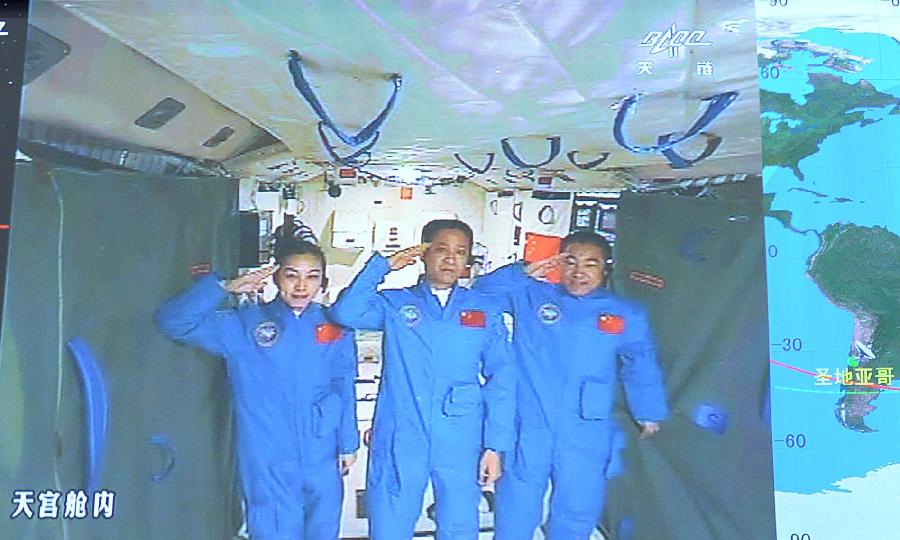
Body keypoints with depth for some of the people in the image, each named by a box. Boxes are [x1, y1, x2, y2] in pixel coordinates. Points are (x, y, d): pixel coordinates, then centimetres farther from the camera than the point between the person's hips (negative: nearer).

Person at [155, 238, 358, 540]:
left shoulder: (335, 328, 2)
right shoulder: (243, 325, -3)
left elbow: (344, 390, 8)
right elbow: (173, 321, -9)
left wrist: (348, 444, 10)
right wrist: (225, 288, -17)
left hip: (322, 464, 2)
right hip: (267, 466, -2)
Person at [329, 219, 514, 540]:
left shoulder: (485, 312, 7)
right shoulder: (394, 304, 5)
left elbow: (500, 379, 4)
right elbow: (345, 313, -12)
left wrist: (495, 445, -3)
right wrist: (383, 265, -8)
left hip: (460, 442, 1)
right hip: (399, 441, 0)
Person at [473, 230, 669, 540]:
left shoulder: (626, 316, 4)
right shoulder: (529, 296, 2)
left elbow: (641, 367, 15)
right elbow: (482, 291, 3)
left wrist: (649, 414, 19)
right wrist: (523, 273, -7)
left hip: (586, 435, 1)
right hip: (528, 428, -1)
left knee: (577, 513, 14)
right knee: (516, 510, 10)